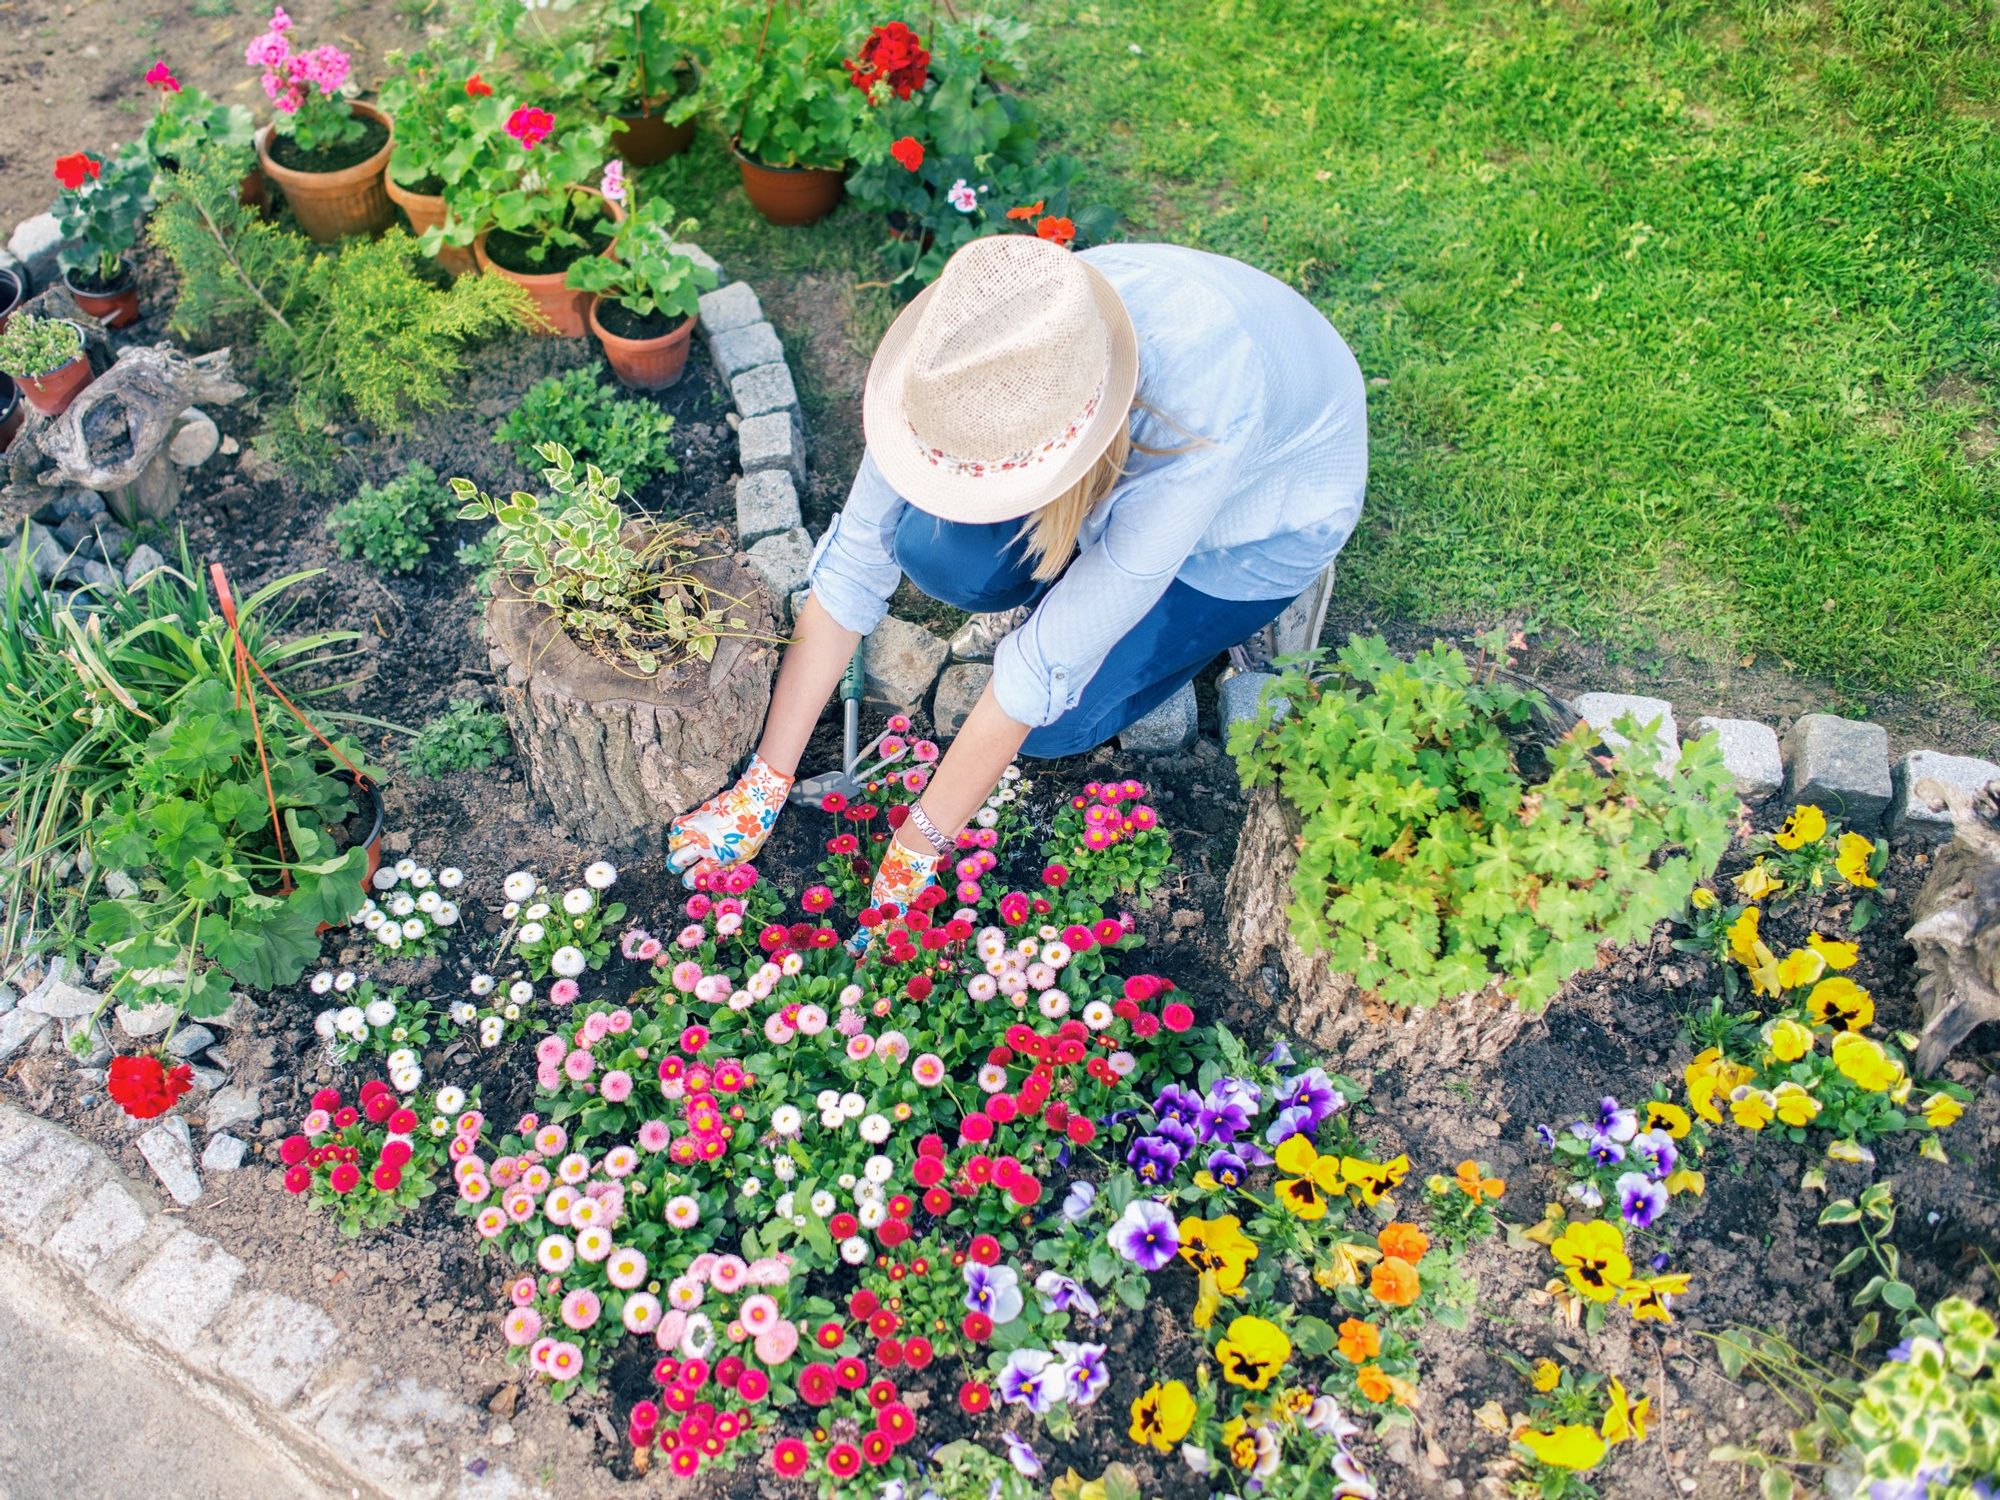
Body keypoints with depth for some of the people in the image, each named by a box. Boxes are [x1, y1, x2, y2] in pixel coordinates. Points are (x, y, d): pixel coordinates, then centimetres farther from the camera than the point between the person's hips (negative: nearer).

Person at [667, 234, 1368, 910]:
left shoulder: (1202, 415, -44)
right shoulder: (967, 356, -31)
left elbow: (1047, 667, -37)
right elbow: (854, 562, -21)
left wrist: (914, 854, -28)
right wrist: (764, 784, -18)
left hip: (1270, 506, -4)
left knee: (1054, 720, -20)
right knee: (932, 550, -25)